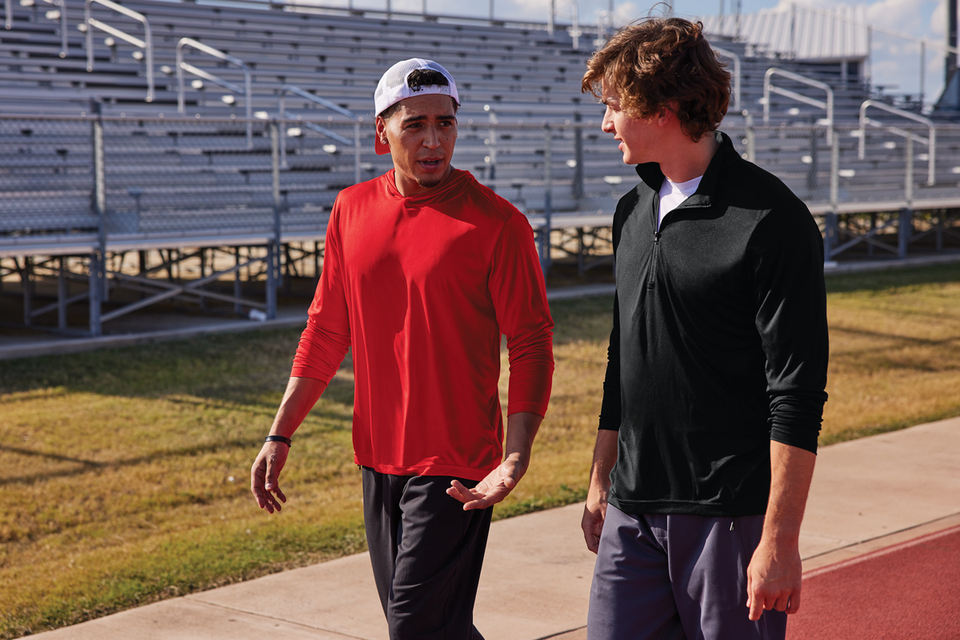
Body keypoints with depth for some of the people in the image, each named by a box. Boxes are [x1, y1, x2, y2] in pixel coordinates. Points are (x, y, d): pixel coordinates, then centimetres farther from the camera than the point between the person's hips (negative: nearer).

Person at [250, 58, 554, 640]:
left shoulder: (496, 222, -9)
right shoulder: (353, 210, 6)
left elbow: (532, 345, -10)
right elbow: (325, 331, 13)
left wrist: (516, 459, -21)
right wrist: (280, 436, 10)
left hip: (456, 469, -5)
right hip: (379, 460, 6)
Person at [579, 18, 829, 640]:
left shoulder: (772, 220, -12)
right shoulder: (634, 212, 12)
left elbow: (797, 396, -14)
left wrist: (780, 540, -16)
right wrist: (601, 482, 20)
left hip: (732, 514, -6)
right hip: (633, 512, 6)